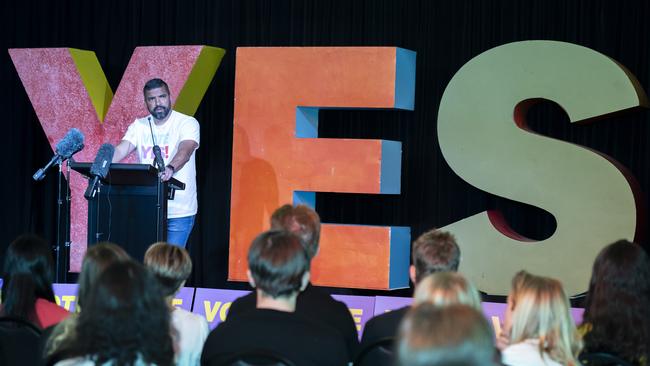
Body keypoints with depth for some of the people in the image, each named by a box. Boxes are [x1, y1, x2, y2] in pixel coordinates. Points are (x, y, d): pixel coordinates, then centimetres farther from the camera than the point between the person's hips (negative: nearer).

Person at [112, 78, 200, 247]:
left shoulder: (187, 124, -5)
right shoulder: (139, 126, 8)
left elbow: (185, 152, -24)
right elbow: (119, 151, -4)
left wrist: (170, 169, -45)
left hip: (179, 211, -4)